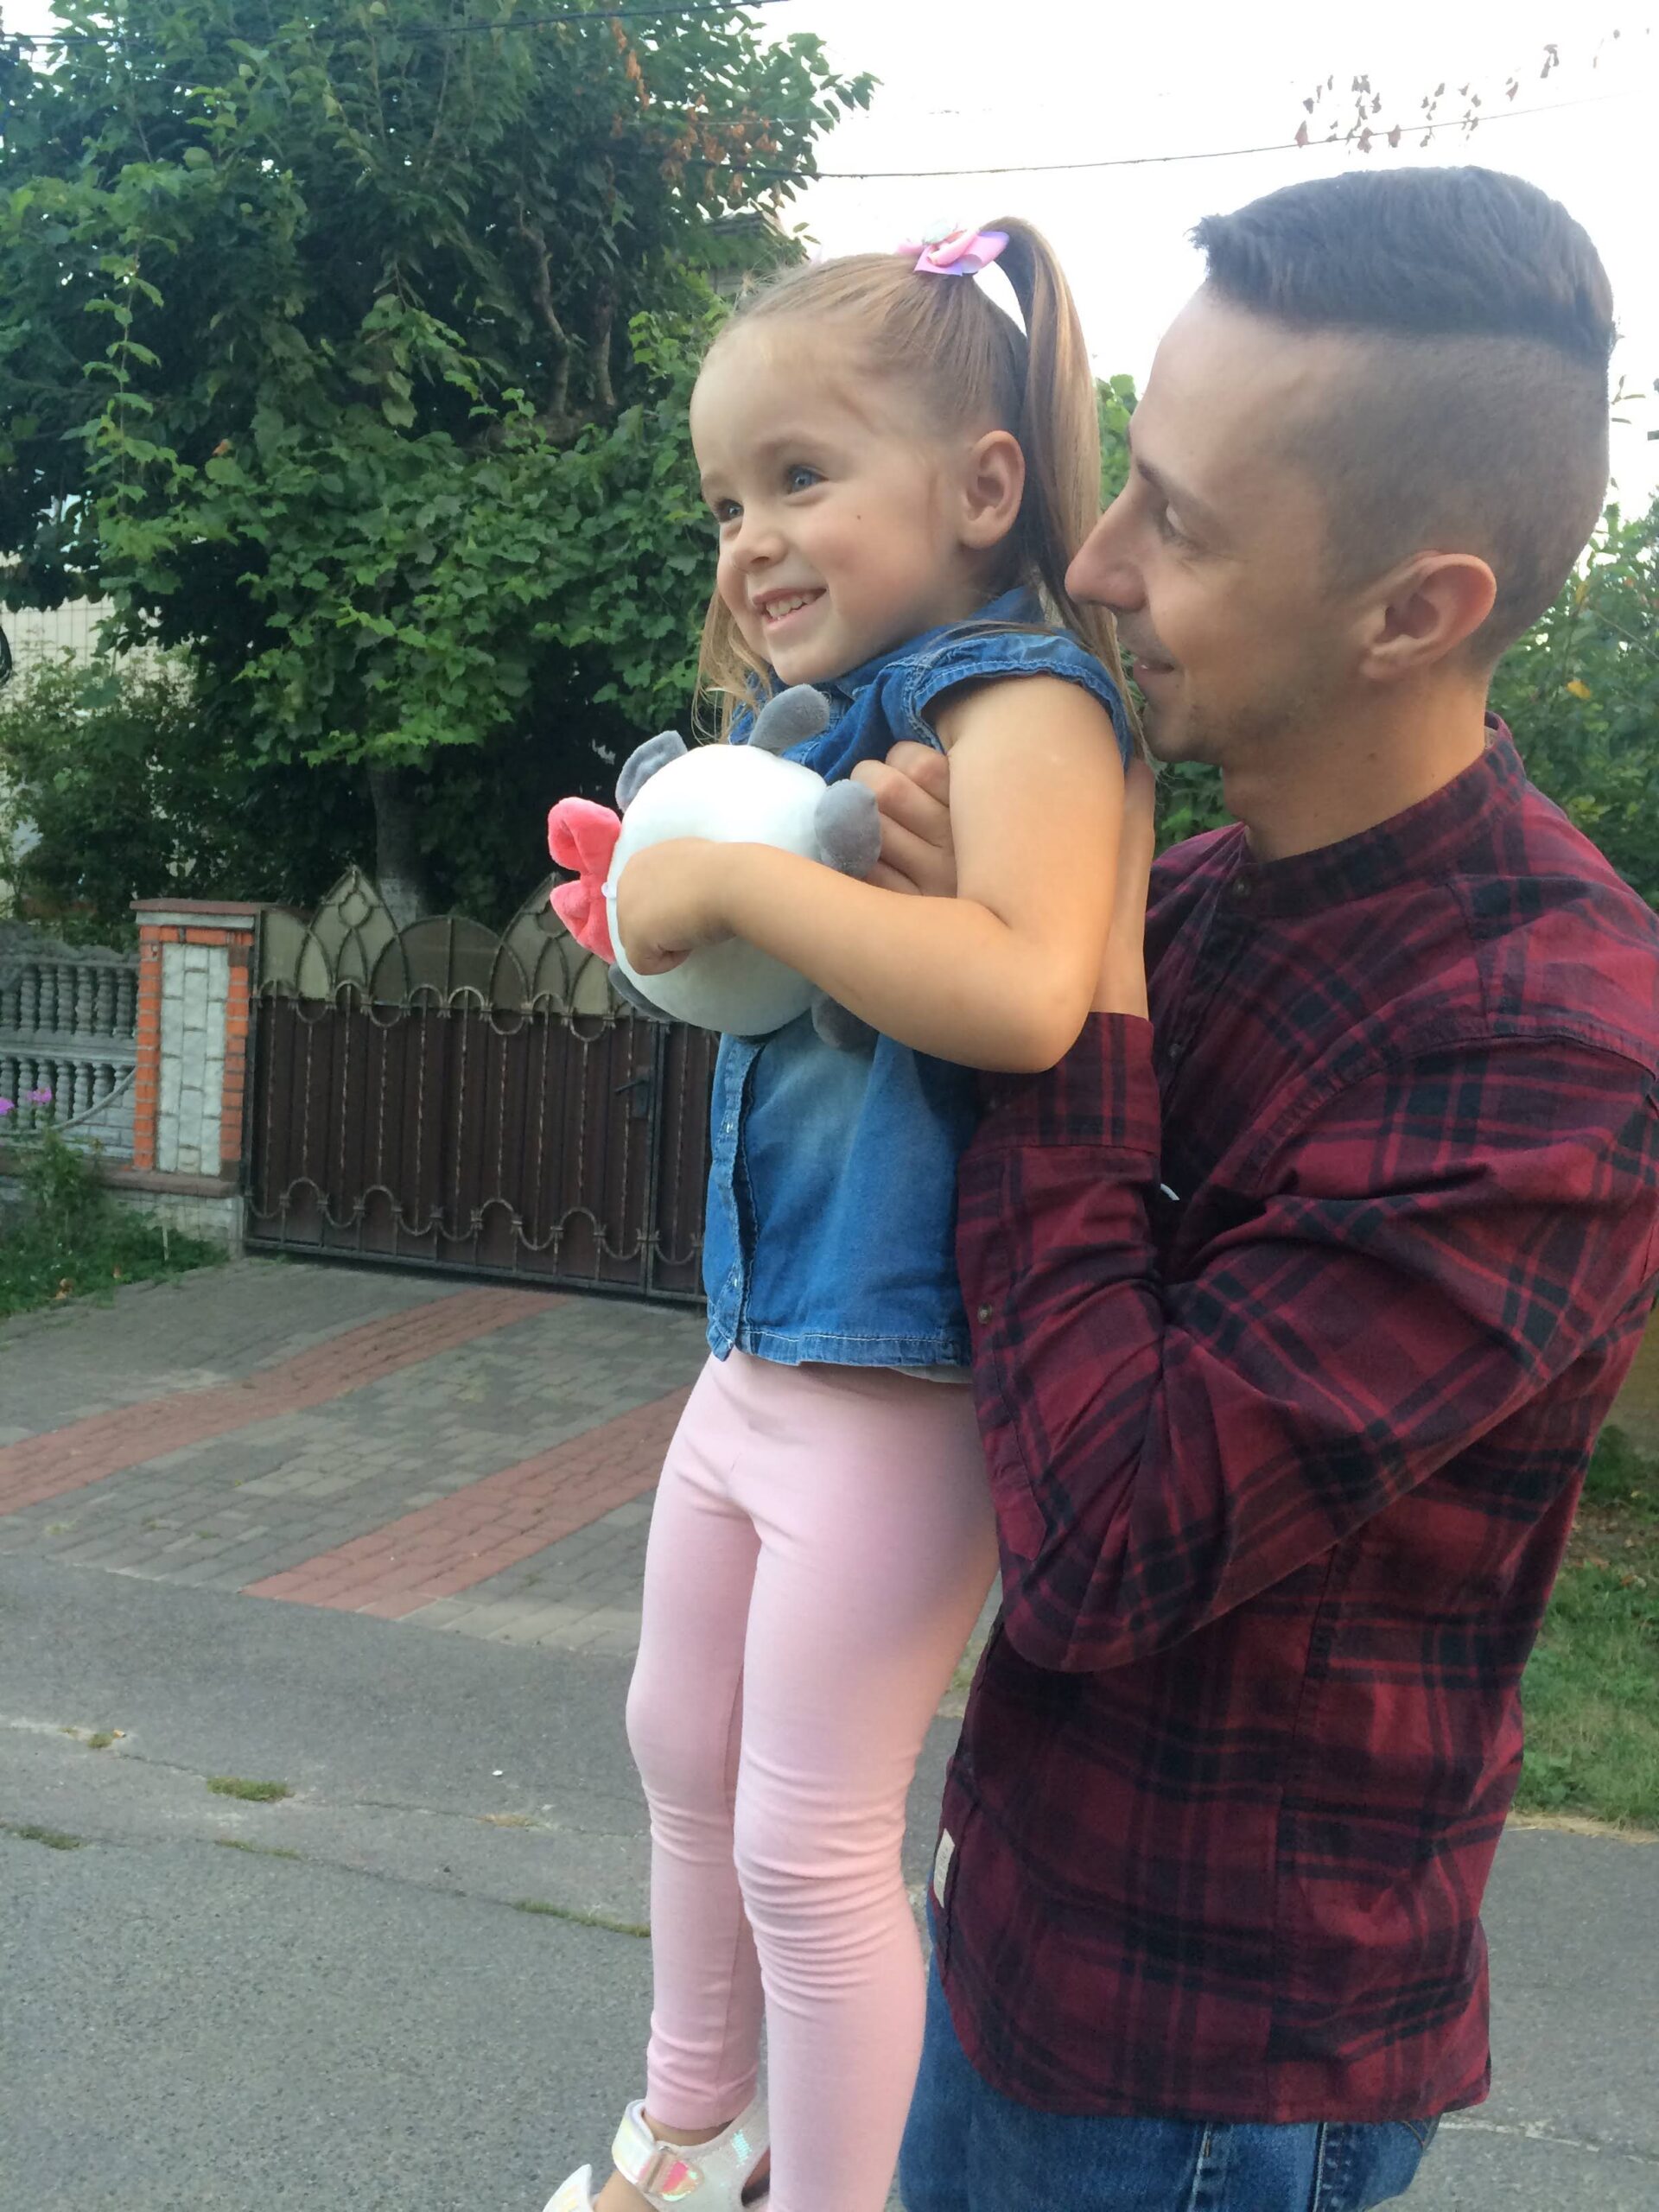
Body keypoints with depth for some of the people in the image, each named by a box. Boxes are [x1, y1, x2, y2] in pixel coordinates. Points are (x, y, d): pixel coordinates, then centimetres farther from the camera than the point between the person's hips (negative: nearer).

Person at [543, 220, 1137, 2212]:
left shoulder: (1018, 696, -17)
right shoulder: (836, 718, 10)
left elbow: (1023, 991, -36)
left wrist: (733, 882, -27)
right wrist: (662, 888, 4)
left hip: (893, 1386, -10)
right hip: (757, 1352, 10)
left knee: (808, 1844, 4)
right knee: (682, 1748, 24)